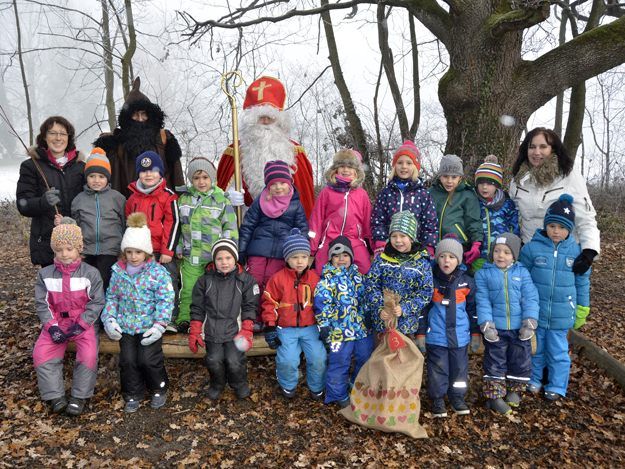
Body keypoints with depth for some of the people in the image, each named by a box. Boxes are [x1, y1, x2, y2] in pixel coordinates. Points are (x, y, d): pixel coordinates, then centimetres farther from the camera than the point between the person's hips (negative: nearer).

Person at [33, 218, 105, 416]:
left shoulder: (90, 273, -6)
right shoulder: (45, 274, 2)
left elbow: (97, 302, -6)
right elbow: (42, 303, 2)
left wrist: (81, 324, -15)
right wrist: (52, 326, -12)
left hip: (83, 323, -3)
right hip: (56, 323, 3)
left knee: (89, 355, -25)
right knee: (41, 353, -20)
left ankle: (79, 397, -6)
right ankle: (55, 396, -6)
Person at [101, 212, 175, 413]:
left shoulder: (158, 272, -10)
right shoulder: (118, 271, 2)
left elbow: (165, 300, -12)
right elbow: (112, 297, 10)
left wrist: (159, 324, -18)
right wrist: (109, 318, -3)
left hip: (149, 326, -3)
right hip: (126, 326, 4)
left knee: (148, 360, -5)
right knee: (128, 360, 2)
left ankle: (159, 389, 22)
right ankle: (133, 395, 23)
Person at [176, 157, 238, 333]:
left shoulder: (221, 200, -1)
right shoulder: (184, 199, 9)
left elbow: (230, 228, 0)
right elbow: (178, 225, 17)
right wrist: (179, 247, 13)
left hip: (214, 257, -2)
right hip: (190, 256, 3)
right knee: (188, 290, 9)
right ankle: (183, 321, 21)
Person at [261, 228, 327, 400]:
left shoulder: (314, 278, 3)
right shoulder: (278, 278, -5)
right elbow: (269, 303, -2)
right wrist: (270, 327, -5)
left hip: (310, 327, 2)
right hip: (286, 329, -2)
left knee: (318, 358, -5)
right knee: (287, 360, -13)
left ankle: (317, 387, 24)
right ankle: (288, 385, 20)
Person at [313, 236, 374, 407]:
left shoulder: (358, 276, 11)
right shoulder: (327, 279, -8)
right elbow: (321, 303, -14)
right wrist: (324, 324, -18)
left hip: (362, 327, 6)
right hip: (339, 329, -6)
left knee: (366, 358, 16)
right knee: (339, 363, 2)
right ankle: (339, 395, 20)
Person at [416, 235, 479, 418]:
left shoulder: (467, 282, -1)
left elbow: (473, 309, 9)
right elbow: (422, 309, -2)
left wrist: (475, 333, 10)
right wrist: (420, 334, -3)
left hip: (460, 336, 2)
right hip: (436, 337, -2)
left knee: (459, 368, 14)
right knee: (438, 370, 7)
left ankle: (457, 397, 33)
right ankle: (437, 399, 23)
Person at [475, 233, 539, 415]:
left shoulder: (522, 273, 1)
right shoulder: (483, 274, -3)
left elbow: (530, 298, -3)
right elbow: (483, 301, -8)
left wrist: (530, 322, -12)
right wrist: (486, 325, -15)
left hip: (519, 328, 2)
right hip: (495, 328, -2)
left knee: (521, 361, 12)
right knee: (495, 363, 7)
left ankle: (514, 390, 34)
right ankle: (495, 396, 19)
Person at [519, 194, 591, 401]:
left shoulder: (576, 251, -4)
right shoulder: (532, 247, -9)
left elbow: (582, 282, 7)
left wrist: (582, 310, 10)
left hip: (561, 315, 1)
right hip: (535, 312, 0)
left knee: (558, 352, 12)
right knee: (535, 349, 17)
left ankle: (556, 386, 30)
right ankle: (534, 380, 36)